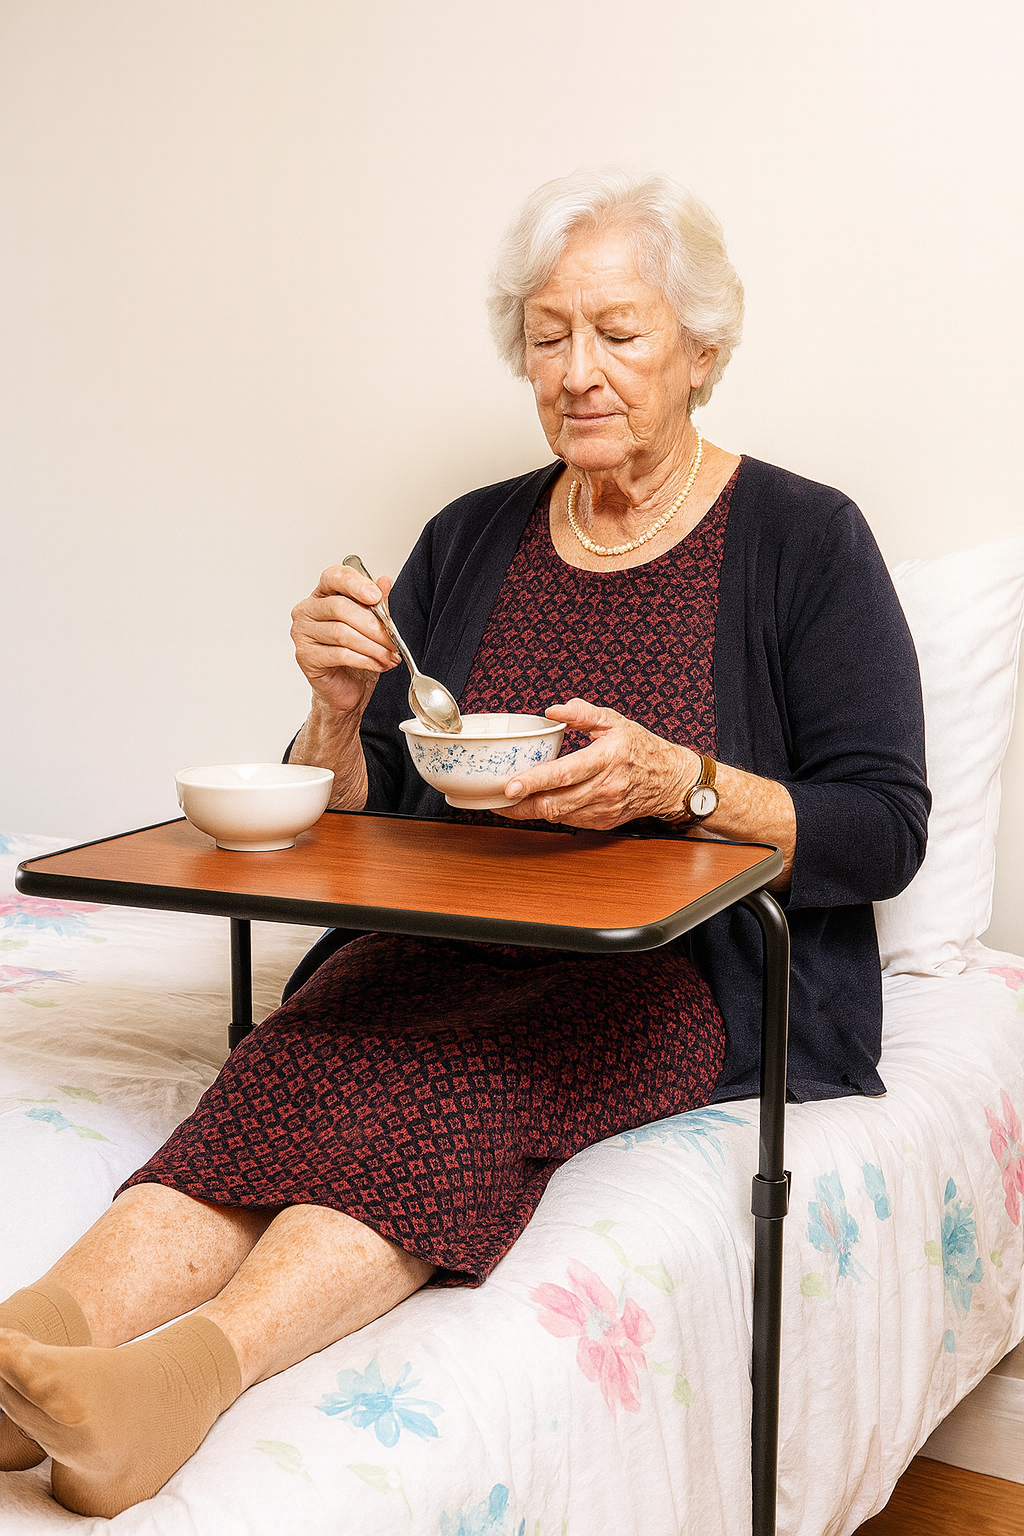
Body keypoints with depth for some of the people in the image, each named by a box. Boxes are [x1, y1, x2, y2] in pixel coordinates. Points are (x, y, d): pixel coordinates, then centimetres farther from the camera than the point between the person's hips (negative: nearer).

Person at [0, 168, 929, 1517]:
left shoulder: (803, 540, 3)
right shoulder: (469, 543, 14)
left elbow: (886, 834, -3)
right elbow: (350, 818, 15)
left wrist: (678, 781, -19)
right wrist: (339, 712, -9)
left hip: (698, 965, -3)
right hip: (461, 946, 4)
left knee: (461, 1073, -36)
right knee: (321, 1042, -31)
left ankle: (203, 1356, -55)